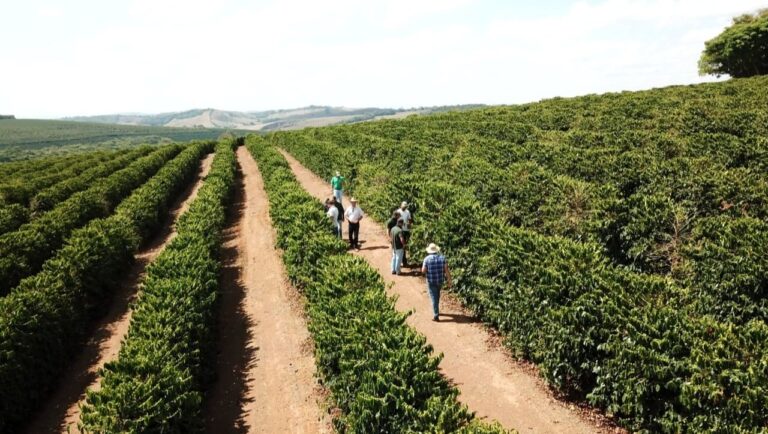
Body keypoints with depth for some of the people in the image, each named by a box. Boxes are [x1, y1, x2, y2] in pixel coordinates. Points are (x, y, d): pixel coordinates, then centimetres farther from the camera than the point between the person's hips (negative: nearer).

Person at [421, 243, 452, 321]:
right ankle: (436, 311, 38)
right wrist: (449, 281, -2)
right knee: (437, 295, 25)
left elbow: (423, 271, -12)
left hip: (431, 281, -4)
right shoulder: (442, 258, -5)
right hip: (440, 280, 4)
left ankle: (436, 315, -1)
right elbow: (446, 270, -7)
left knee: (434, 298, 1)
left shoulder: (427, 259, -12)